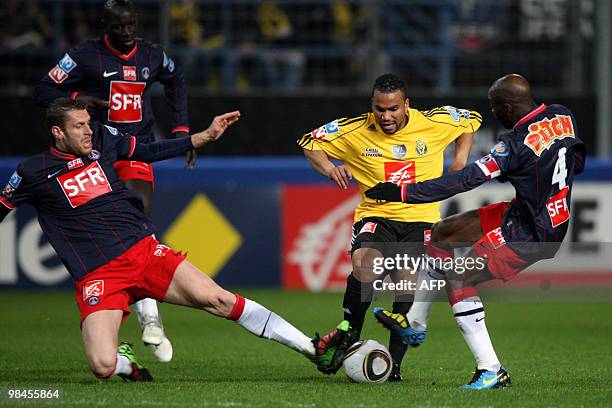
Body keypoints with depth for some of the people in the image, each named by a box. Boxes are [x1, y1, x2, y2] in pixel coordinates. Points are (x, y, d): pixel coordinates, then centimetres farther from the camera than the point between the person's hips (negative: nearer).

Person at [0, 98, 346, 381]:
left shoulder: (102, 139, 8)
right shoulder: (33, 173, -3)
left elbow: (151, 152, 21)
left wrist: (207, 135, 18)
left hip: (144, 251, 3)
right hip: (97, 277, -3)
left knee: (219, 300, -11)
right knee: (103, 366, -25)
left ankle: (314, 349, -8)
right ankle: (125, 362, 13)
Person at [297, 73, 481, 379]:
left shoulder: (434, 123, -2)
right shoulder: (357, 131, -4)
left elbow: (471, 120, 18)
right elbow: (309, 142, 7)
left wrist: (461, 159, 5)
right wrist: (330, 169, -11)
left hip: (421, 218, 1)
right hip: (375, 214, -1)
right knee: (364, 261, -32)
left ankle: (394, 362, -8)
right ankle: (349, 338, -17)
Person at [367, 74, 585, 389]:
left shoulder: (516, 145, -26)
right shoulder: (563, 116, -2)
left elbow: (463, 181, -25)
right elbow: (576, 164, 14)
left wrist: (400, 192, -21)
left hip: (529, 234, -10)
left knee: (458, 280, -7)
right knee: (443, 233, 15)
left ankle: (491, 371, -6)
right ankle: (415, 324, 27)